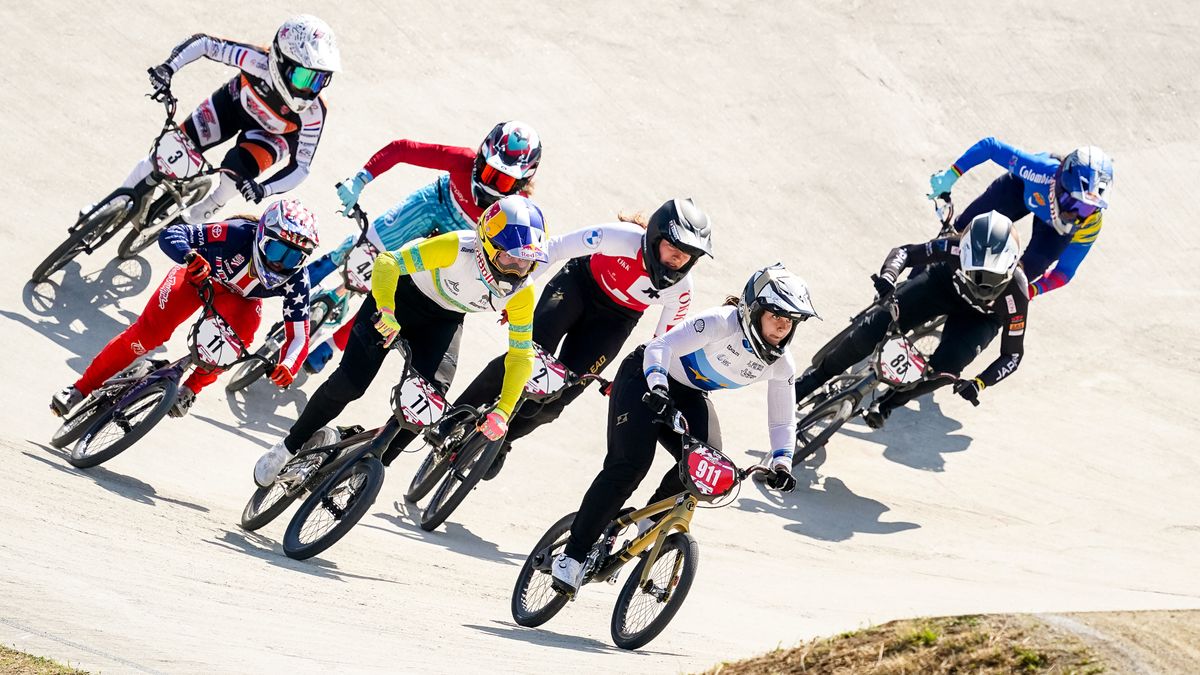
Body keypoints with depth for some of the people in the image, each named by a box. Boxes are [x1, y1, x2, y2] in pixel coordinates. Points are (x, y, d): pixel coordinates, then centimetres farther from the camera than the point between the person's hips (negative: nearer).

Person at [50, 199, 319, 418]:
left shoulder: (295, 280, -31)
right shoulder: (238, 234, -39)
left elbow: (299, 335, -25)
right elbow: (170, 235, -40)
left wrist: (288, 366, -47)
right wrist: (190, 257, -62)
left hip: (241, 299, 2)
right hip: (199, 276, -2)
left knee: (241, 333, -31)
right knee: (147, 332, -16)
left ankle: (191, 388, -9)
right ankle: (81, 388, -1)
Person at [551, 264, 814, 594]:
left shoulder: (781, 365, -11)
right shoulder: (724, 322, -29)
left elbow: (782, 422, -2)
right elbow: (661, 346, -35)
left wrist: (782, 463, -18)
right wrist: (658, 389, -51)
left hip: (688, 396, 6)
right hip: (645, 378, -6)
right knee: (630, 464, -21)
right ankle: (573, 555, -16)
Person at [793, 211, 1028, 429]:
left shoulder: (1015, 294, -38)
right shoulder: (956, 249, -37)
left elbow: (1013, 354, -25)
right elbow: (905, 252, -20)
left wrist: (980, 383, -40)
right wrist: (888, 275, -43)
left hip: (979, 318, -1)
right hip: (943, 283, 1)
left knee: (947, 366, -28)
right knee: (877, 326, -15)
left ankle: (888, 403, 0)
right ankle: (814, 377, 8)